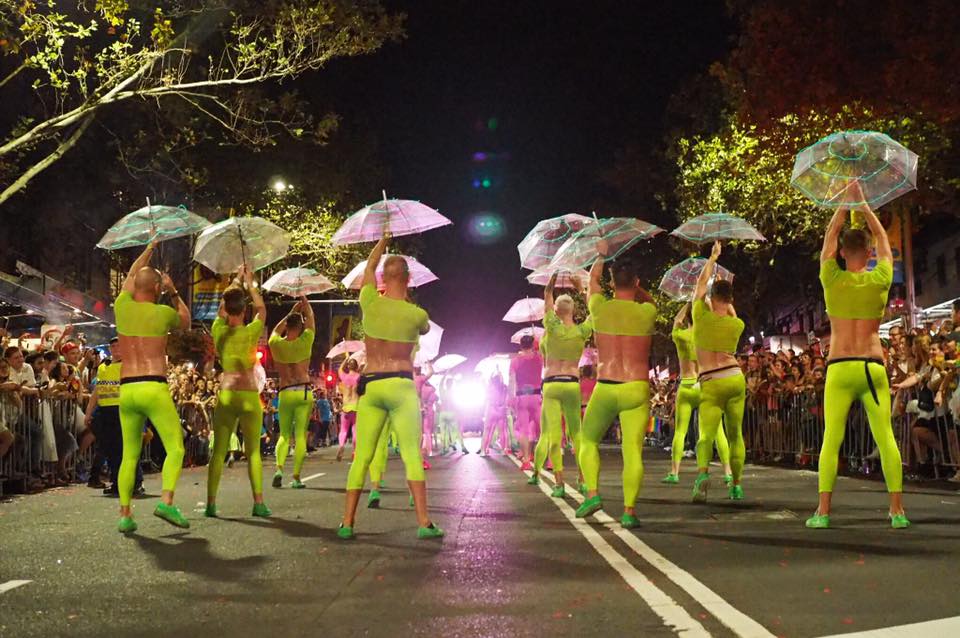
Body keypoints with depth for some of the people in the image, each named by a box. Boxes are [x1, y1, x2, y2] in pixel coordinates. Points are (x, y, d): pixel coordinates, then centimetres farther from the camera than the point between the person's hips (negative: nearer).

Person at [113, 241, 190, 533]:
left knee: (129, 456, 11)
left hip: (126, 391, 5)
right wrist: (173, 292, 25)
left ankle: (125, 514, 5)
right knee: (175, 448, 0)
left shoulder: (122, 306, 7)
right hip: (154, 388, -4)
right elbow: (186, 320, 21)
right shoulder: (163, 312, -3)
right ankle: (166, 501, -18)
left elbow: (131, 277, 28)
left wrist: (150, 248, 38)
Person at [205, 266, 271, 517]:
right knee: (253, 451, 3)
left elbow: (222, 305, 19)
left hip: (225, 395, 2)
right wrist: (249, 283, 21)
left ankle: (211, 504, 3)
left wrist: (236, 281, 29)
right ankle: (259, 503, -1)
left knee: (218, 451, 4)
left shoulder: (219, 331, 1)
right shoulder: (250, 332, -5)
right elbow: (261, 309, 13)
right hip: (249, 395, -2)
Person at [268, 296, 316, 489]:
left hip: (285, 393, 2)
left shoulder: (275, 344, 2)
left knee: (284, 434, 11)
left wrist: (292, 312, 35)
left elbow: (277, 329, 27)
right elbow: (311, 320, 14)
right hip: (304, 392, -2)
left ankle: (279, 468, -10)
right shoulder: (304, 341, -3)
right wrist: (305, 302, 30)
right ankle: (296, 477, -6)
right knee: (300, 435, -2)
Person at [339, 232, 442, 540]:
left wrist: (383, 240, 35)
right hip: (401, 385, -2)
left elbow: (369, 268, 19)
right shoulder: (417, 314, -5)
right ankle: (424, 522, -6)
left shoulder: (370, 303, -1)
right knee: (412, 455, -1)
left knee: (362, 457, 6)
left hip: (370, 385, 2)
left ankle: (347, 523, 6)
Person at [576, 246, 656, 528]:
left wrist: (602, 256, 37)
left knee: (588, 440, 18)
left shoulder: (600, 308, -1)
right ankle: (629, 510, -7)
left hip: (605, 389, 0)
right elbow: (648, 299, 27)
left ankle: (592, 493, 4)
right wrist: (629, 277, 33)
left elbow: (593, 280, 22)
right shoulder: (647, 313, -1)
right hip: (637, 390, 0)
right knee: (633, 451, 0)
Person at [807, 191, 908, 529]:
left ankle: (823, 511, -8)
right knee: (886, 438, 0)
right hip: (873, 367, 1)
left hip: (839, 368, -1)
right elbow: (883, 239, 20)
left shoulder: (832, 279, 1)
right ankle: (897, 510, -1)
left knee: (831, 439, -3)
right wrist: (862, 202, 24)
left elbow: (830, 234, 16)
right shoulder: (880, 280, 3)